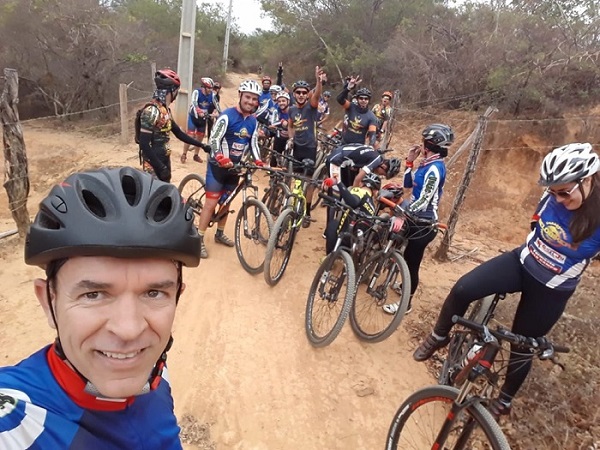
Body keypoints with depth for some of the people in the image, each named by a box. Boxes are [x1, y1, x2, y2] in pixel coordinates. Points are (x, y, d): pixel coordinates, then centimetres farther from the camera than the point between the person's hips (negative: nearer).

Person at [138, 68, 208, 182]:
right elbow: (144, 145, -25)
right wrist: (160, 167, -25)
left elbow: (179, 133, 16)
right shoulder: (151, 111, -20)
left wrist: (201, 145, 14)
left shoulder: (166, 110, 8)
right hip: (154, 165, -9)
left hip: (164, 160, 9)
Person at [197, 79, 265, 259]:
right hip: (218, 165, -6)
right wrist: (221, 158, -37)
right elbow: (214, 139, -22)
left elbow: (253, 143, 8)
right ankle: (199, 239, 5)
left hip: (235, 167, 6)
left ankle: (220, 234, 33)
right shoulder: (227, 115, -15)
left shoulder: (253, 122, 5)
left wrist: (258, 161, -10)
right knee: (211, 203, -6)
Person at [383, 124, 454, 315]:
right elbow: (408, 184, 11)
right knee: (408, 258, 25)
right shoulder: (428, 164, 8)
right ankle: (406, 285, 48)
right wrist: (409, 161, 3)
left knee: (412, 263, 2)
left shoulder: (434, 169, -22)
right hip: (416, 220, 10)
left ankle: (406, 303, 18)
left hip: (423, 225, -10)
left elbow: (424, 201, -28)